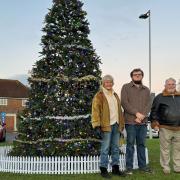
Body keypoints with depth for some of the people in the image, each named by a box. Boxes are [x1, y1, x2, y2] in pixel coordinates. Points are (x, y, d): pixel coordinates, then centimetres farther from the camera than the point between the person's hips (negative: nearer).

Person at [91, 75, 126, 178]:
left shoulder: (115, 95, 18)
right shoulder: (99, 96, -4)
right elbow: (95, 111, -10)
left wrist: (121, 124, 18)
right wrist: (97, 126, -17)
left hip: (116, 125, 7)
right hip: (106, 126, -7)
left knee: (116, 148, 12)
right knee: (105, 149, -2)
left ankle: (116, 168, 23)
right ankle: (103, 169, 8)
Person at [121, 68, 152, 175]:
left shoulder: (146, 90, 16)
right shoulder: (126, 87, 3)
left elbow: (149, 105, 6)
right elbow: (124, 102, -8)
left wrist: (142, 115, -11)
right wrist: (136, 113, -14)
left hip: (143, 121, 4)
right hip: (131, 121, -4)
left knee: (142, 144, 11)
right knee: (130, 144, 1)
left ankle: (142, 166, 19)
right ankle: (129, 167, 9)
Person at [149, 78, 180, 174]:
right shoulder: (159, 97, -1)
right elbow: (154, 111, 0)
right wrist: (155, 124, -6)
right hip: (165, 129, -4)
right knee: (165, 149, 2)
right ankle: (165, 167, 13)